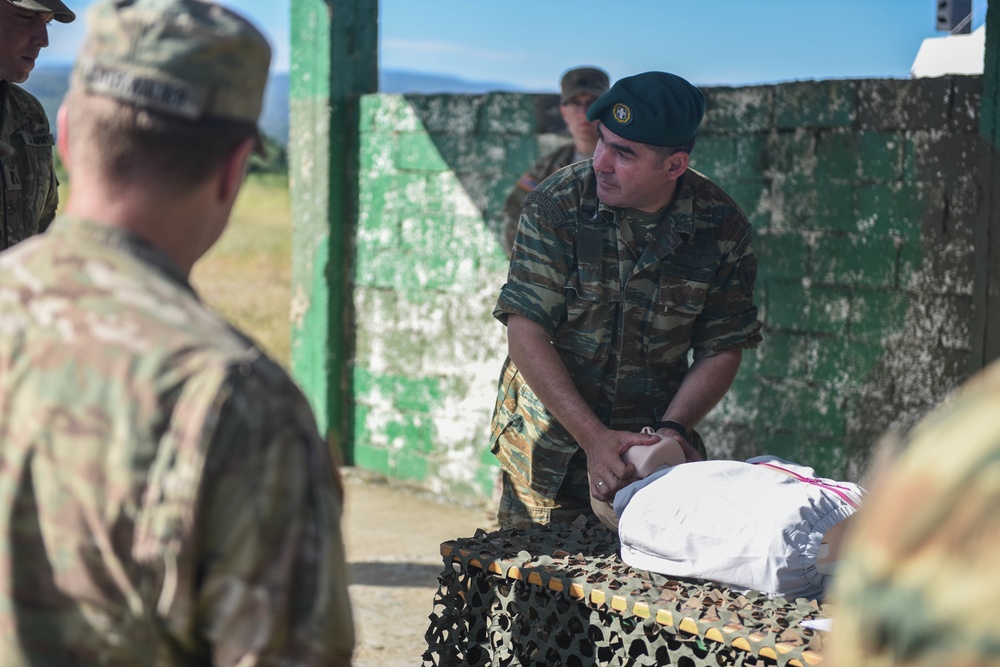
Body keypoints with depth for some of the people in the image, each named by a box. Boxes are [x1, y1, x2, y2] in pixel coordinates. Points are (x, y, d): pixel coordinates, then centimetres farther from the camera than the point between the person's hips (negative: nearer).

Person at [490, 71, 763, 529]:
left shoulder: (720, 226, -9)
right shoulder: (556, 206, -15)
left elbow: (722, 350, -1)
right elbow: (526, 334, -17)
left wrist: (672, 428, -18)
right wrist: (594, 437, -25)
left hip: (650, 438, 1)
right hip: (548, 442, -1)